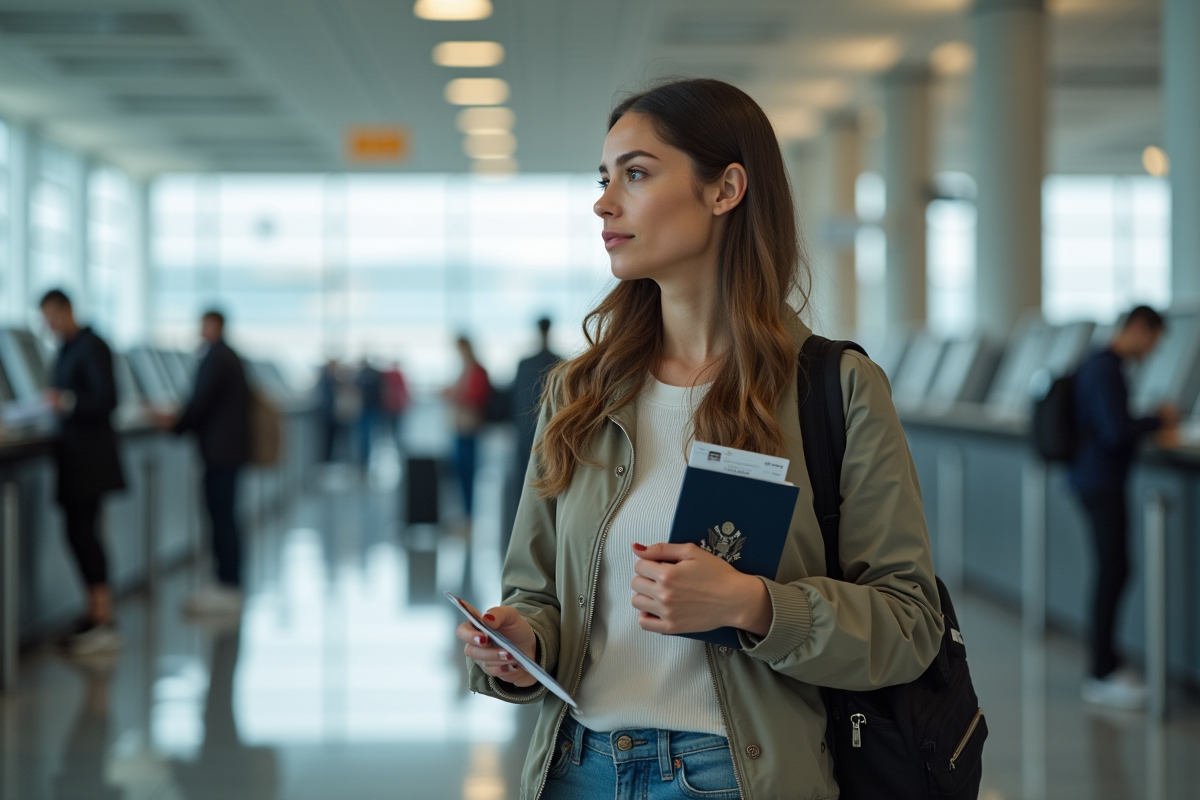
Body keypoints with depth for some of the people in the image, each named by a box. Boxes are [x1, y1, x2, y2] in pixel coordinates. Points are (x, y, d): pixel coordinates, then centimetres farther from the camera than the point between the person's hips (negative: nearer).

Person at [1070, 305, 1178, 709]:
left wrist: (1153, 419, 14)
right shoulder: (1106, 370, -17)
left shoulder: (1100, 365, 16)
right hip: (1102, 483, -11)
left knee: (1112, 572, 13)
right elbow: (1115, 432, -24)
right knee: (1112, 573, -9)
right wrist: (1159, 421, -9)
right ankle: (1101, 677, -6)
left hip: (1102, 482, 11)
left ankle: (1106, 664, 20)